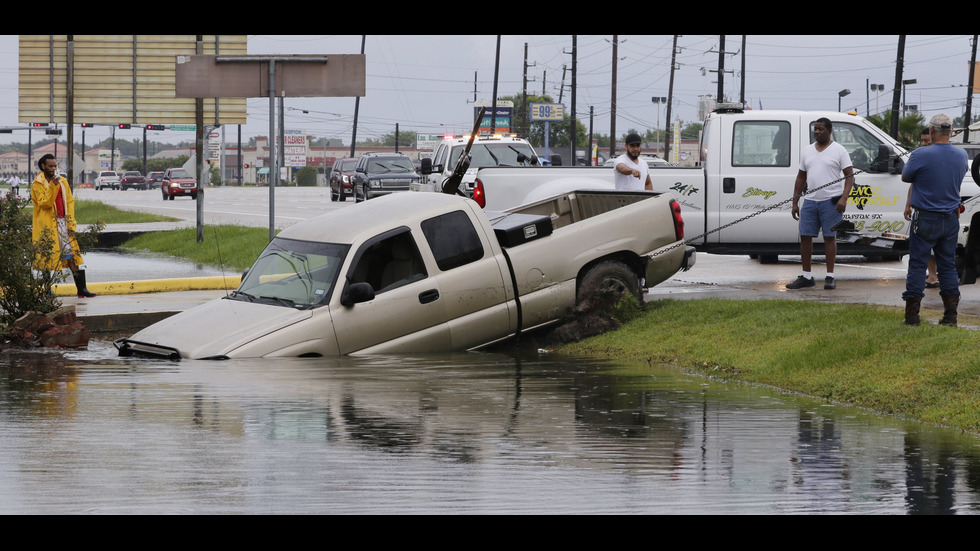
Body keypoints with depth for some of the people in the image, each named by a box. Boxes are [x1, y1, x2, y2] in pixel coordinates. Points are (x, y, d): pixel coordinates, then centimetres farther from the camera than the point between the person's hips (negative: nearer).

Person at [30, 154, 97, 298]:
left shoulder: (63, 182, 14)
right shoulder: (38, 184, -1)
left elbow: (70, 202, 13)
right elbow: (44, 203, -14)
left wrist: (71, 223, 2)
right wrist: (52, 186, -25)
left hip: (64, 223, 4)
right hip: (47, 225, -4)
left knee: (74, 255, -3)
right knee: (48, 258, -3)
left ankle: (81, 289, -4)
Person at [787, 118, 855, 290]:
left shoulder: (838, 150, -1)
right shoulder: (807, 151, 14)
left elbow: (849, 176, -5)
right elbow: (801, 177, 19)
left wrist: (844, 198, -18)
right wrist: (795, 202, 14)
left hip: (831, 201, -5)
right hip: (810, 201, 5)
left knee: (829, 237, -2)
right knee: (805, 237, 2)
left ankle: (830, 277, 3)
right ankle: (806, 276, 9)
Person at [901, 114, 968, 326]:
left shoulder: (921, 155, -16)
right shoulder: (961, 155, 1)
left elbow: (906, 177, -2)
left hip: (925, 219, -4)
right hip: (951, 219, 4)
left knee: (917, 264, 2)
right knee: (948, 266, 11)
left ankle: (912, 314, 1)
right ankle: (950, 314, 9)